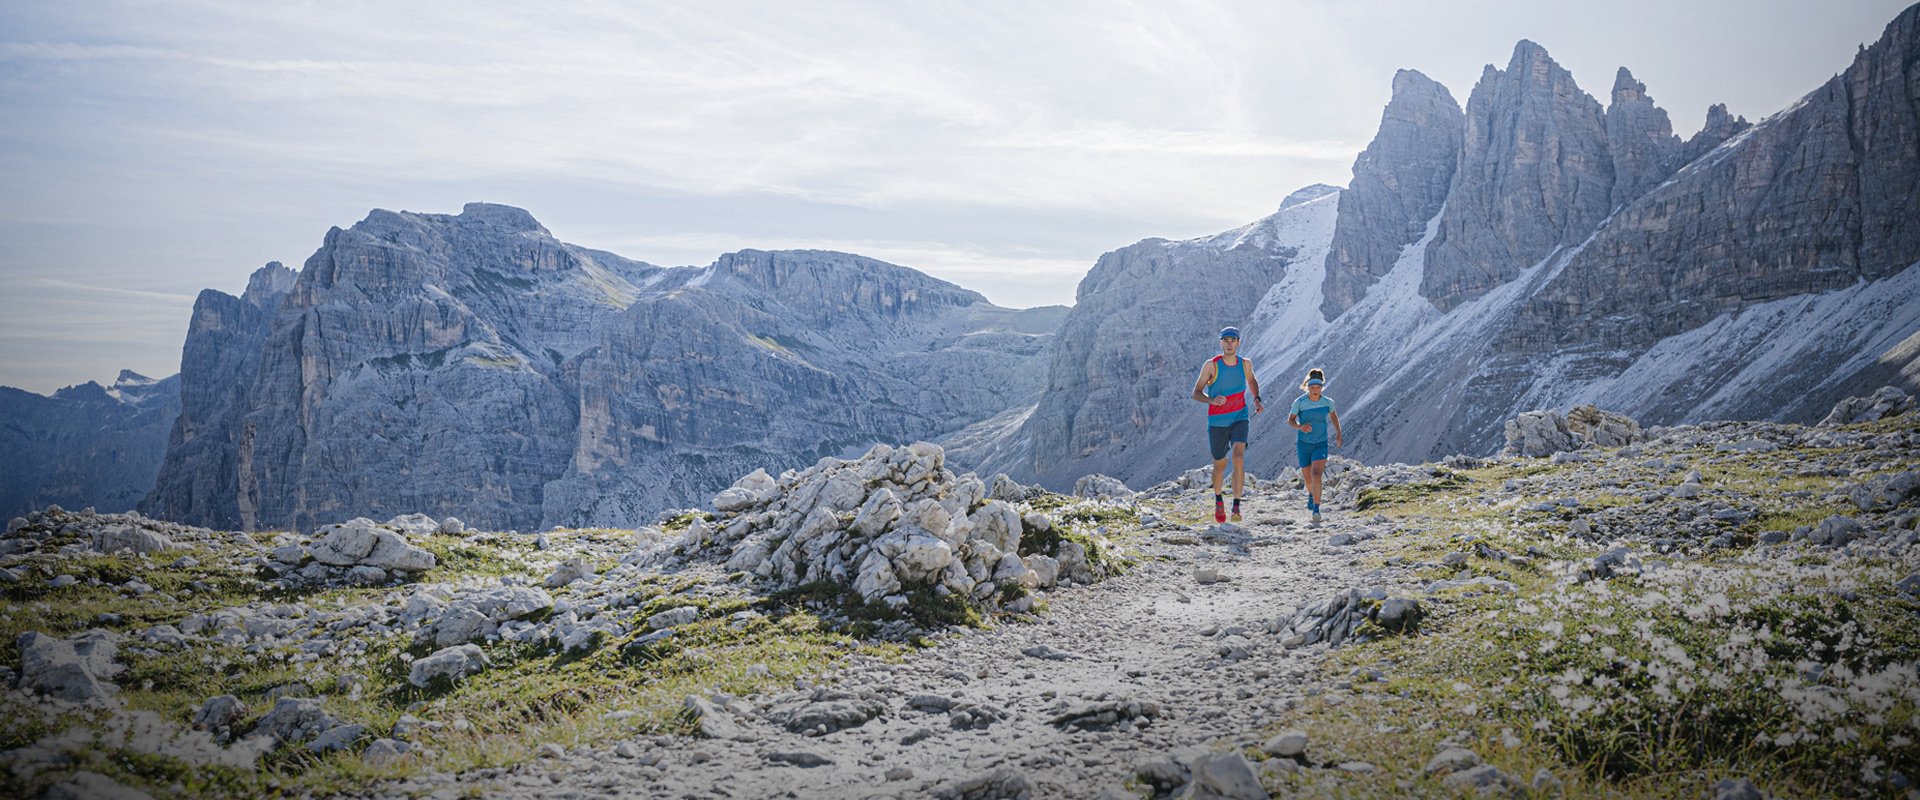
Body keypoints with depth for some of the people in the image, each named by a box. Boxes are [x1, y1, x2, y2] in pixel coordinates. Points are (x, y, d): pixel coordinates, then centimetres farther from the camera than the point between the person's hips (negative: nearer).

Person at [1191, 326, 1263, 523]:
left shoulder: (1245, 364, -1)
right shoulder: (1211, 365, -11)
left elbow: (1251, 380, 21)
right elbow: (1196, 393, -8)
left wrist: (1257, 399, 3)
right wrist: (1212, 400, -28)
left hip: (1240, 418, 1)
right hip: (1217, 422, -1)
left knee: (1238, 457, -22)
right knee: (1220, 465, 11)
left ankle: (1236, 506, -22)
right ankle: (1218, 499, 40)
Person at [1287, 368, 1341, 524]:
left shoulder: (1328, 402, -8)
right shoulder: (1299, 402, -13)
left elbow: (1333, 415, 14)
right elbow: (1290, 420, -3)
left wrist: (1338, 433, 21)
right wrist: (1300, 427, -24)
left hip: (1321, 444, 0)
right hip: (1303, 444, 1)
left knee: (1316, 475, -21)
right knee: (1308, 479, 13)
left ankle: (1316, 509, -17)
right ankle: (1311, 494, 49)